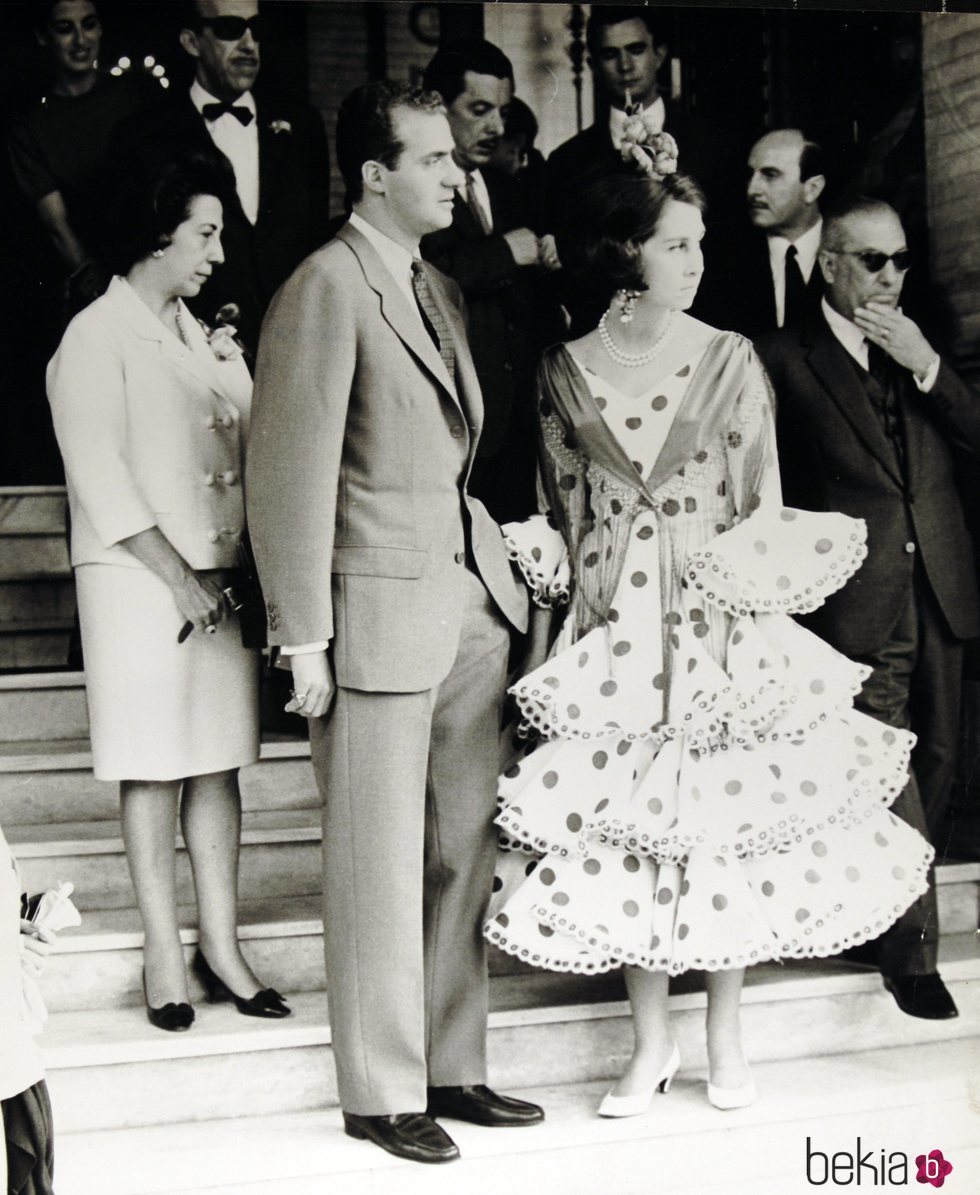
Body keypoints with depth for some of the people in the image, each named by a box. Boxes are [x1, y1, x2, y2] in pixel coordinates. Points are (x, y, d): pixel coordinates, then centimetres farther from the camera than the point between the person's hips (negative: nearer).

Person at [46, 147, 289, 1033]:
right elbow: (101, 479, -12)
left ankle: (222, 945, 13)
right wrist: (179, 580, -13)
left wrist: (236, 571, -4)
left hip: (223, 579, 6)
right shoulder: (97, 339, -5)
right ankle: (164, 955, 8)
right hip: (137, 581, -6)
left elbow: (248, 458, 10)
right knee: (153, 769, 0)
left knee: (219, 761, 7)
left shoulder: (206, 339, 14)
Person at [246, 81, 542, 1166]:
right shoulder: (327, 287, -11)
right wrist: (304, 641, -15)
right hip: (380, 607, -8)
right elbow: (292, 473, -14)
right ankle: (380, 1093, 15)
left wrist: (499, 572, 7)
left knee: (464, 854, 13)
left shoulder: (439, 288, 16)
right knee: (381, 867, 2)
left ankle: (452, 1068, 26)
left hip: (472, 598, 8)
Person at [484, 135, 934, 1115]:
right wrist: (548, 617, 3)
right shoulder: (567, 369, 4)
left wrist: (765, 627, -8)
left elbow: (766, 507, 2)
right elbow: (559, 512, 10)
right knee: (624, 816, 2)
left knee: (724, 815, 2)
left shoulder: (730, 360, 2)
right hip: (612, 622, 1)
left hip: (718, 622, 0)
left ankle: (726, 1040, 17)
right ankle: (650, 1042, 17)